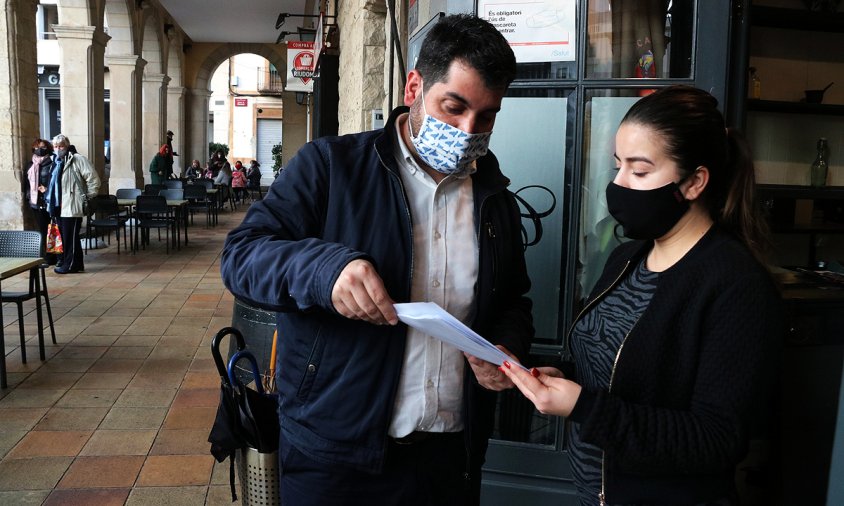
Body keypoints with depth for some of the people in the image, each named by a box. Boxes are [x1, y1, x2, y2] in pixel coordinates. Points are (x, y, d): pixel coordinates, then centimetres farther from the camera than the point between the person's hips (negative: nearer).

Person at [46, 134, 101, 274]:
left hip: (72, 207, -9)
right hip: (59, 206, 9)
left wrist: (88, 197, -10)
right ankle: (76, 264, 19)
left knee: (70, 237, -4)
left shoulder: (77, 159, -9)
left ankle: (70, 265, 4)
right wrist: (50, 200, 22)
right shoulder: (56, 162, 16)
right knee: (65, 236, 12)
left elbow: (93, 178, -14)